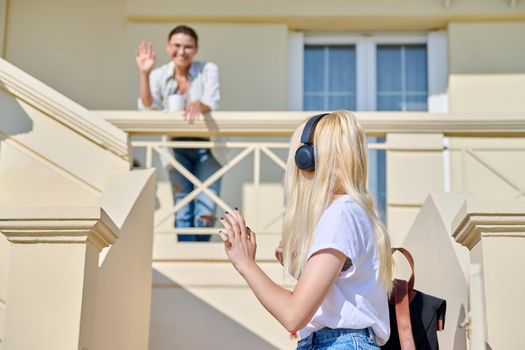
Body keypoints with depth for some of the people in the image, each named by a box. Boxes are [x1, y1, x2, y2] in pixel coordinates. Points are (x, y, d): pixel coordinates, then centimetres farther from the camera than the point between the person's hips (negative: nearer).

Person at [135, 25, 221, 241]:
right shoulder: (160, 75, -3)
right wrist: (144, 73, -27)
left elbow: (212, 103, -23)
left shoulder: (208, 70, -8)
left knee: (206, 213, -6)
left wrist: (199, 105, -47)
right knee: (182, 212, 1)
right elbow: (147, 107, -15)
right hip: (177, 149, 2)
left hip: (206, 146, -1)